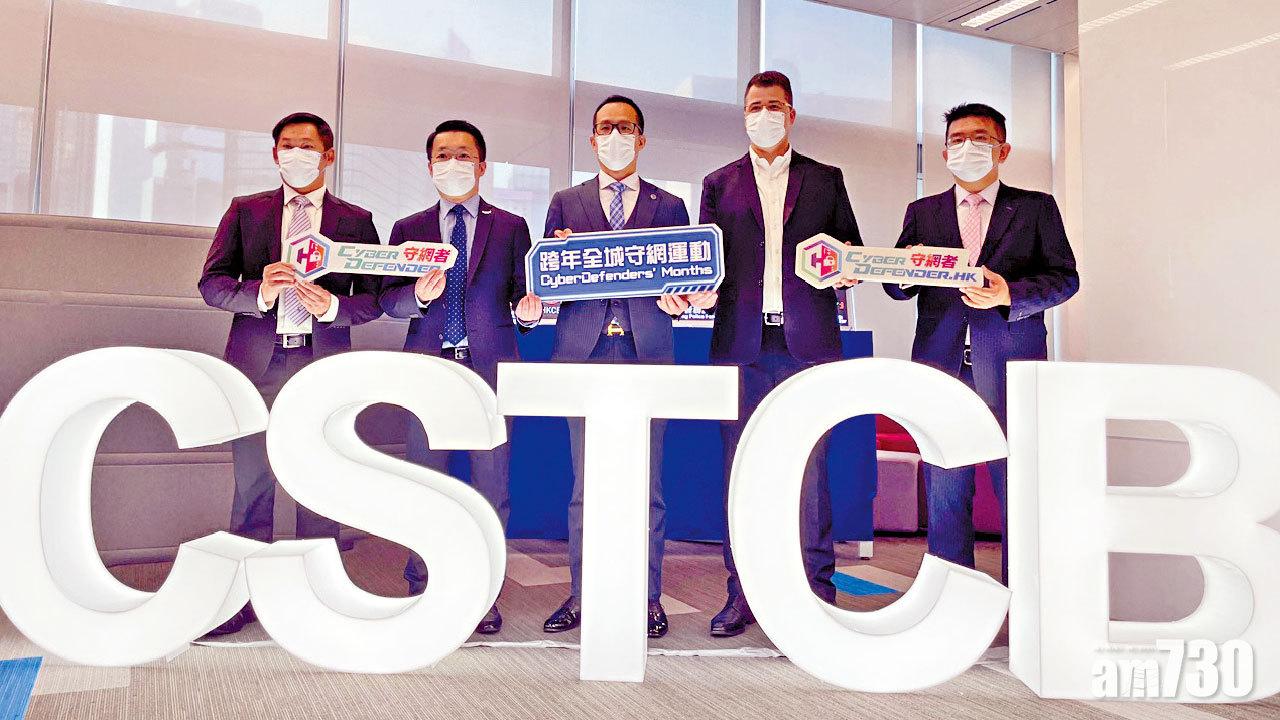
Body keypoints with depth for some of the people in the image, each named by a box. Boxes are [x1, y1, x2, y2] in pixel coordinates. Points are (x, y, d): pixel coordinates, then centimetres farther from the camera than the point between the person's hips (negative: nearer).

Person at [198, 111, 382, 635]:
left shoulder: (356, 220, 11)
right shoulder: (245, 211, 13)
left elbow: (374, 299, 5)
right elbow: (212, 283, 6)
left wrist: (332, 306, -14)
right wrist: (259, 291, -14)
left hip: (323, 362, -1)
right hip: (258, 361, 1)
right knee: (252, 482, 4)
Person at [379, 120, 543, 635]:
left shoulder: (511, 227, 12)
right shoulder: (408, 229, 14)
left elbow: (521, 295, 7)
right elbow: (387, 300, 7)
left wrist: (528, 310, -15)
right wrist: (418, 294, -14)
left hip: (491, 366, -1)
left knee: (493, 486, 2)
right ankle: (422, 592, 20)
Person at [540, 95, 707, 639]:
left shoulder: (670, 207, 14)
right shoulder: (566, 203, 16)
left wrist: (675, 299, -12)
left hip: (647, 356, -1)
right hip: (584, 354, 1)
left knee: (647, 483, 1)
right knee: (584, 484, 4)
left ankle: (649, 598, 12)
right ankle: (581, 596, 15)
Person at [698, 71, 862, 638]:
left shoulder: (826, 181, 15)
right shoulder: (718, 184, 16)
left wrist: (846, 270, -9)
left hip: (808, 341, -1)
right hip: (742, 343, 1)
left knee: (809, 469, 0)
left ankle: (816, 592, 10)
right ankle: (742, 593, 12)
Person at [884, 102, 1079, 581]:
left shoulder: (1036, 208, 12)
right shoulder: (922, 212, 17)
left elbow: (1064, 277, 5)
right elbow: (898, 288, 12)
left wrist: (1010, 295, -13)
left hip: (1012, 366, -1)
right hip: (942, 364, 2)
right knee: (944, 491, 3)